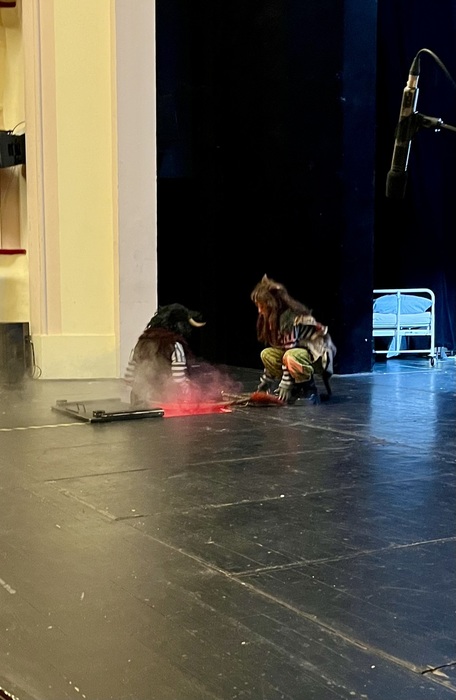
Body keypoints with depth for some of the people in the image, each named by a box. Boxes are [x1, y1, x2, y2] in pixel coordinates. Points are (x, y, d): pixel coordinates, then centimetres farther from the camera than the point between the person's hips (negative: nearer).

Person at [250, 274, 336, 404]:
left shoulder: (290, 318, -24)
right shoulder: (275, 319, 5)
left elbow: (289, 351, -26)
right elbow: (276, 350, 9)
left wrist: (285, 385, -25)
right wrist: (265, 379, 9)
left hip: (320, 355, -9)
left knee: (290, 357, -37)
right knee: (266, 354, -3)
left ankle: (309, 390, -14)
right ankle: (296, 388, 3)